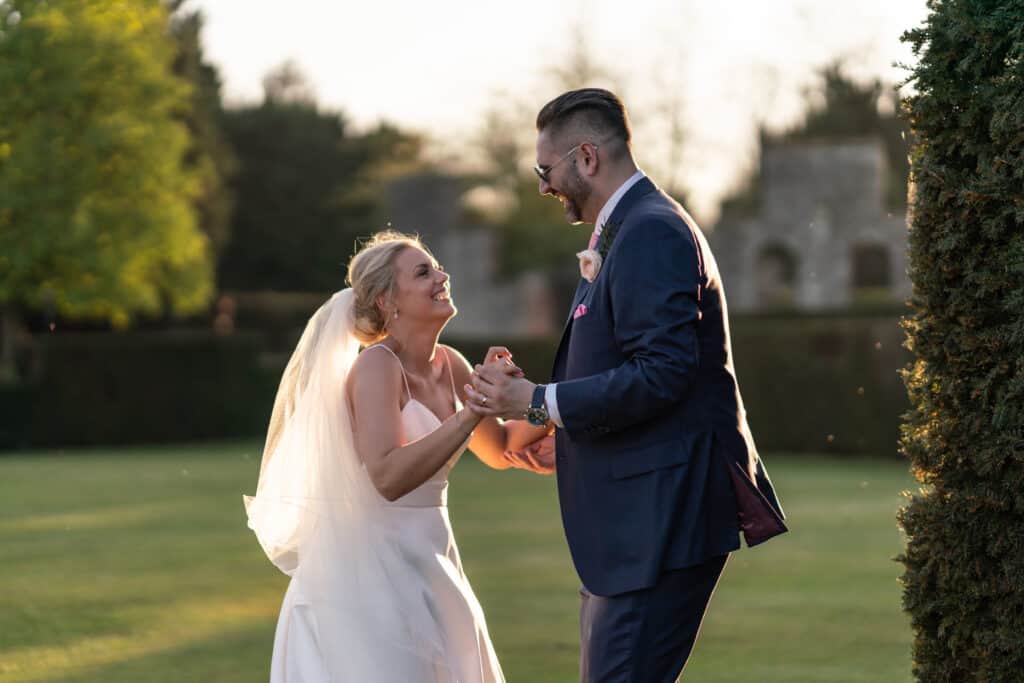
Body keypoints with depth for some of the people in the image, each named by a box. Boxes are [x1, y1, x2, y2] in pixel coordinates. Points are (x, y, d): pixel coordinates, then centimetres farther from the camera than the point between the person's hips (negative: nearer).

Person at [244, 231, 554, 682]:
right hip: (371, 572, -8)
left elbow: (497, 451, 21)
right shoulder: (377, 364, -16)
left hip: (427, 568, 8)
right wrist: (477, 406, -28)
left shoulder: (449, 365, 6)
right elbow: (389, 477, -29)